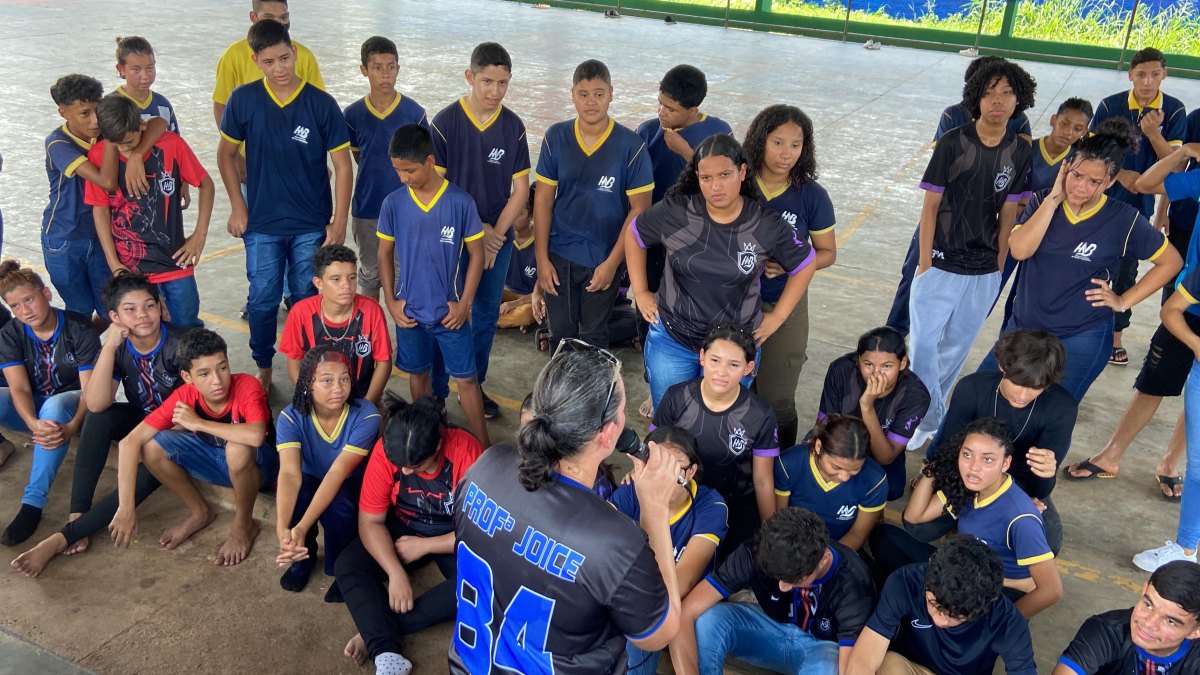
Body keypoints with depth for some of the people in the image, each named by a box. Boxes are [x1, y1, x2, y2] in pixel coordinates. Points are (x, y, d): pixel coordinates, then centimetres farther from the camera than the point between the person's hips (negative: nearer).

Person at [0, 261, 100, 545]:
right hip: (31, 408, 3)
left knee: (54, 407, -40)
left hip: (70, 404, -3)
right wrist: (34, 424, -39)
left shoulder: (79, 329, -17)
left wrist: (72, 426, -40)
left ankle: (33, 503, -39)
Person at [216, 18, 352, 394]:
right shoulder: (243, 100, -6)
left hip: (312, 225, -1)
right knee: (263, 300, 9)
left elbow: (342, 165, -5)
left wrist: (339, 222, -8)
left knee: (307, 300, 9)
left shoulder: (321, 104, -10)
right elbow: (226, 153, 6)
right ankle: (263, 369, 29)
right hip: (261, 222, 1)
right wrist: (237, 207, 1)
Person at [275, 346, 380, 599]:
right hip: (313, 482, 2)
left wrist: (302, 529, -46)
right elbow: (289, 473, -34)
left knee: (336, 505, -34)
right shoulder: (291, 417, -21)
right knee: (295, 494, -31)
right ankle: (302, 556, 0)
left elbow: (338, 472, -36)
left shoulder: (366, 416, -28)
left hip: (355, 487, -2)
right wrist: (283, 529, -52)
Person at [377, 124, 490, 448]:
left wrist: (464, 304, -9)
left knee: (466, 378, 4)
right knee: (418, 374, 17)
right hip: (410, 310, 2)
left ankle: (483, 446, 16)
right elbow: (385, 254, 5)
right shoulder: (393, 204, -6)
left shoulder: (460, 202, -12)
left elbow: (476, 254, -5)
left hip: (450, 311, -2)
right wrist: (391, 302, -1)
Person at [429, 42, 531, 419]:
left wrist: (495, 233, -9)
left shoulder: (513, 127, -2)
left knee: (486, 315, 13)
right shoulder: (445, 122, -10)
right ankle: (436, 392, 17)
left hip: (497, 237, 3)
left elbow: (520, 189, 1)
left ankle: (475, 385, 29)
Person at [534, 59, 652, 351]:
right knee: (560, 334, 13)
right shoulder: (556, 137, -5)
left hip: (604, 260, -2)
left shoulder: (630, 145, -12)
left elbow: (639, 208, -9)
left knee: (594, 338, 14)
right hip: (559, 257, 2)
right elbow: (543, 198, -1)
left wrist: (612, 263, -12)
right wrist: (542, 258, -3)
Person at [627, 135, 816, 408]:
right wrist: (640, 292, 4)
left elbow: (804, 265, 4)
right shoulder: (675, 211, -11)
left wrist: (777, 317, 2)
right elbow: (634, 236, 6)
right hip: (671, 341, 1)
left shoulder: (767, 224, -11)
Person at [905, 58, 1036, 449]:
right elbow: (930, 207, -7)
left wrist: (998, 268, 4)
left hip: (984, 274, 3)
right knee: (923, 346, -7)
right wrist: (925, 266, -8)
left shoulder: (1021, 153, 0)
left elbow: (1008, 215, 4)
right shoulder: (953, 143, -9)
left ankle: (928, 420, 29)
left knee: (954, 351, 13)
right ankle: (930, 420, 10)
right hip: (941, 266, -3)